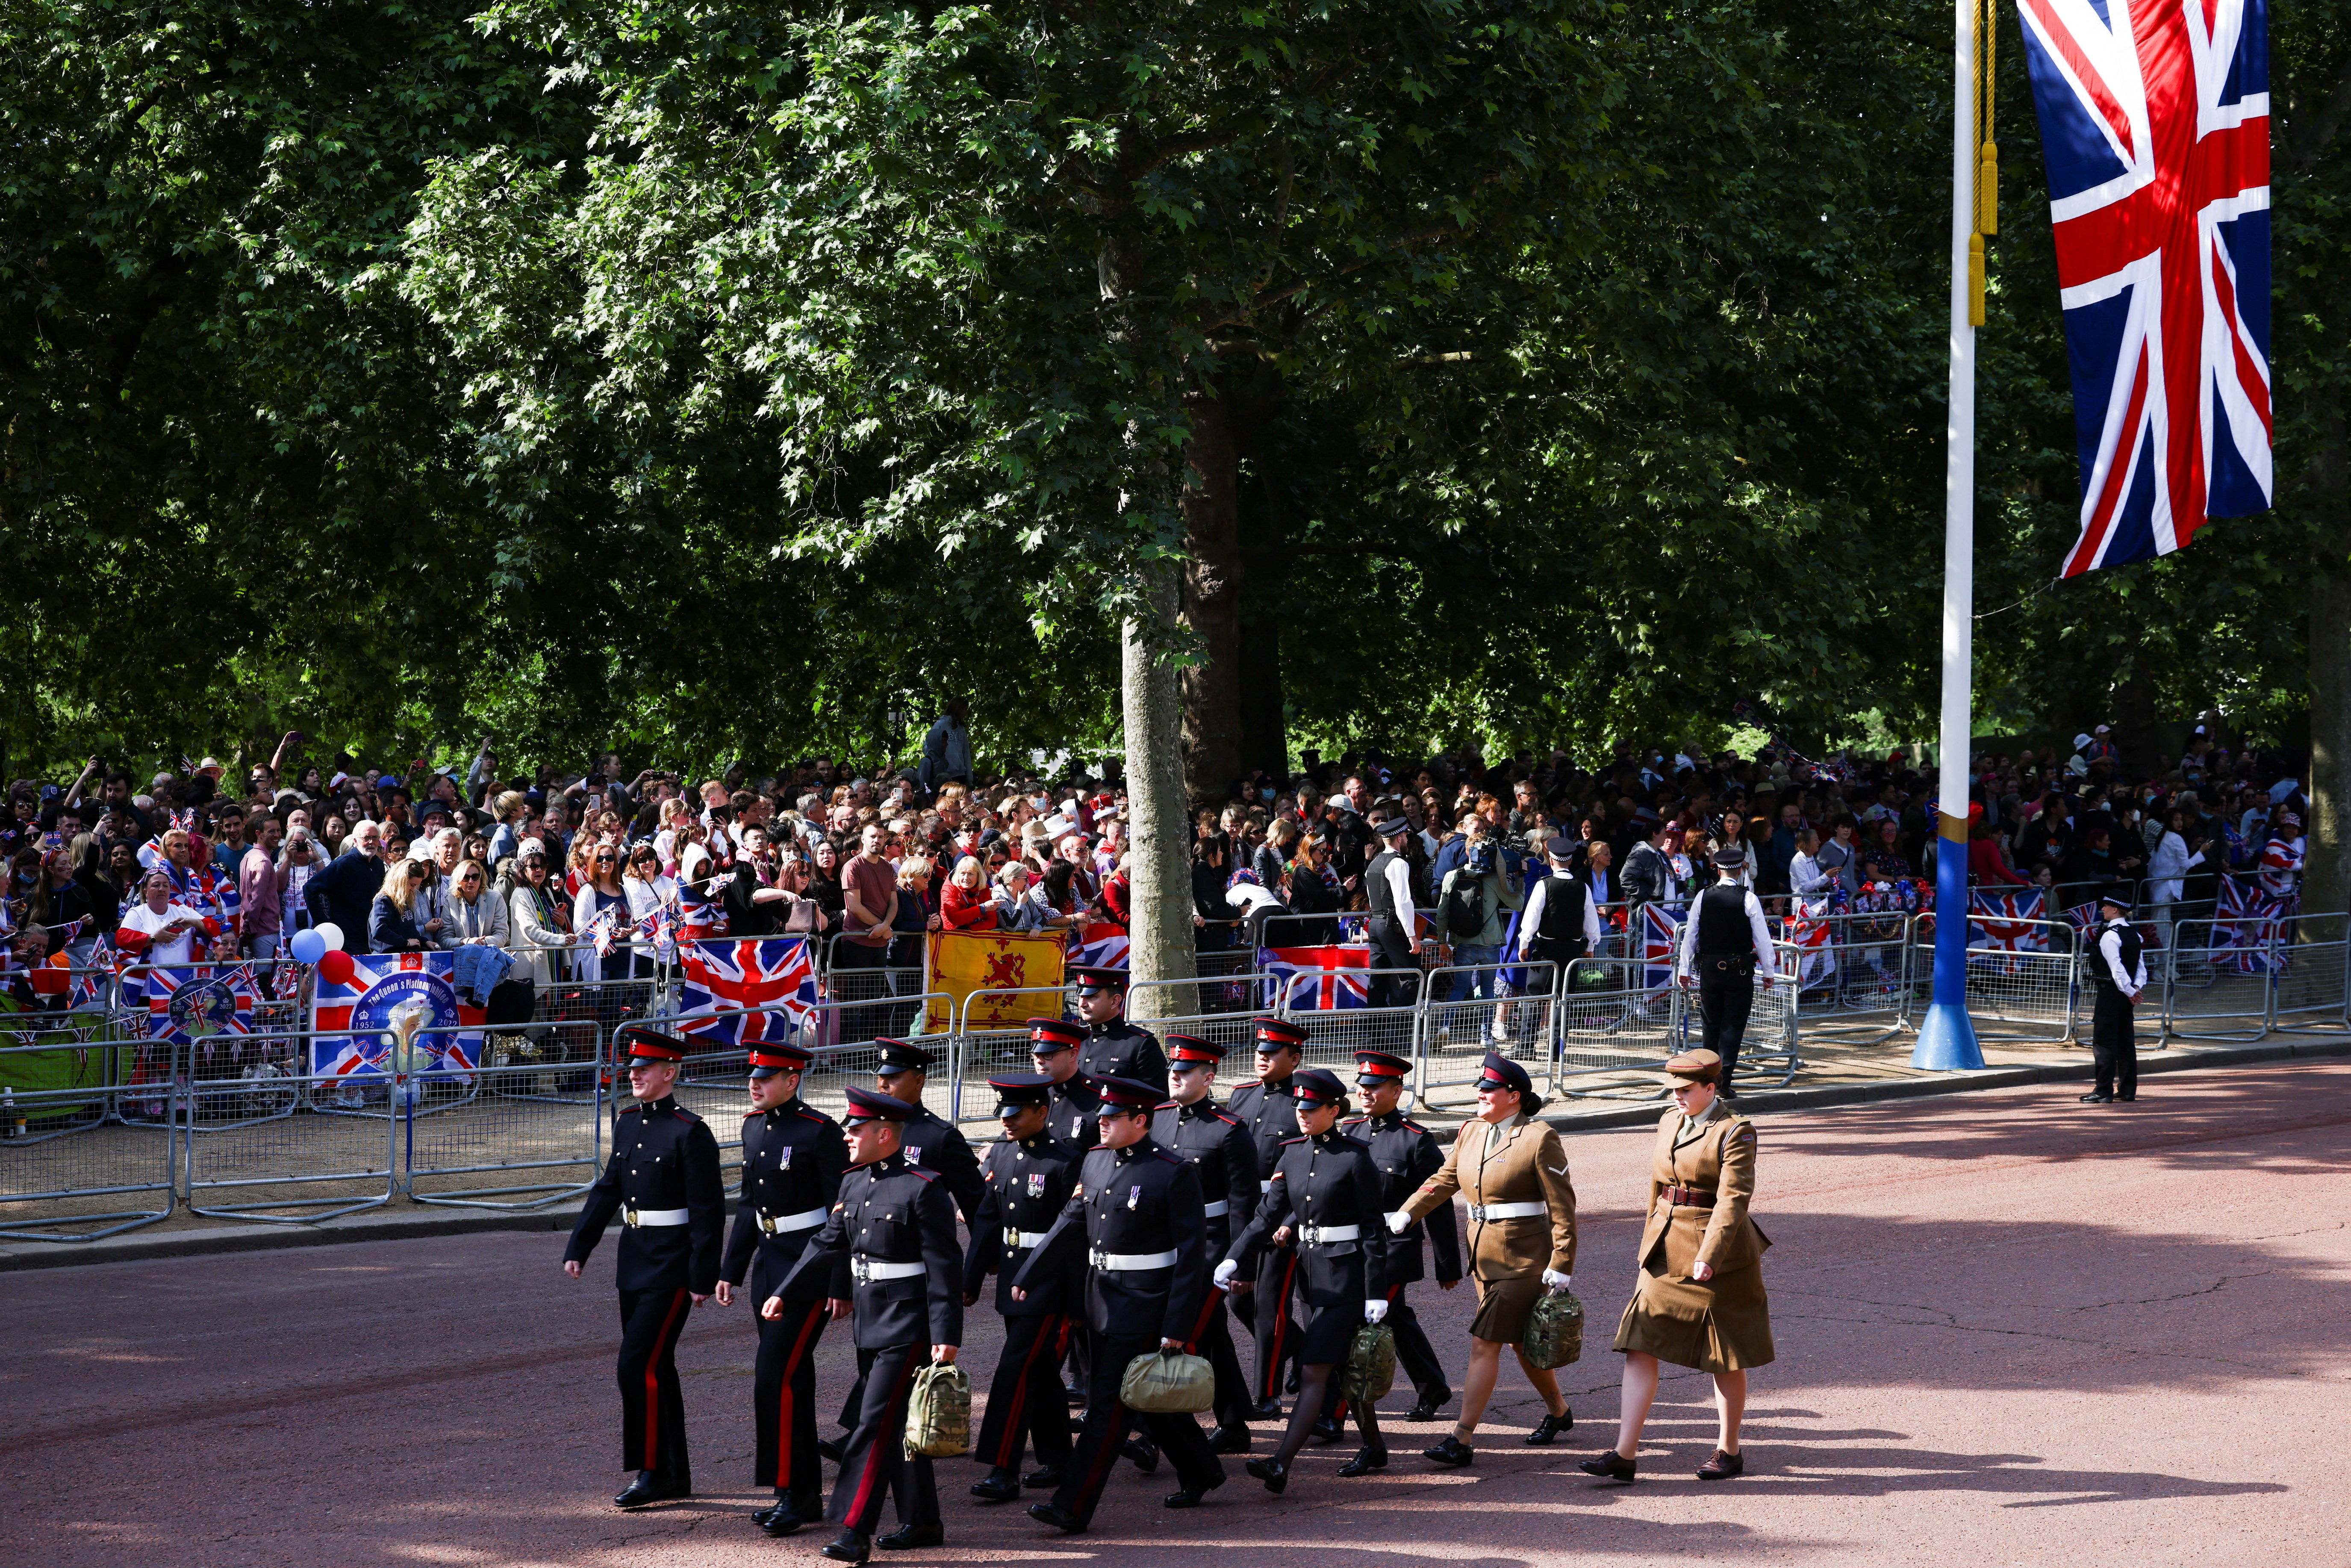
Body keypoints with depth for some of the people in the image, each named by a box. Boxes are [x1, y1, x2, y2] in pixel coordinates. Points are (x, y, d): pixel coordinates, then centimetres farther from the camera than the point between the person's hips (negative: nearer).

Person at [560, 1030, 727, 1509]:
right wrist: (577, 1248, 9)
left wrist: (702, 1277, -15)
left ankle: (652, 1471, -3)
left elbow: (708, 1210, -14)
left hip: (671, 1265, -8)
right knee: (656, 1367, 11)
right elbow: (608, 1189, 15)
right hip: (634, 1260, 8)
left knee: (639, 1364, -11)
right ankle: (676, 1477, 18)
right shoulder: (628, 1123, 9)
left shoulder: (690, 1132, -14)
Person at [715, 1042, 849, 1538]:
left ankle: (791, 1493, -7)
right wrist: (731, 1270, 18)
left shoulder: (820, 1131, -13)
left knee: (776, 1376, -13)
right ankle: (807, 1495, 17)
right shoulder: (755, 1128, 11)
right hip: (769, 1264, 8)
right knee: (793, 1379, 11)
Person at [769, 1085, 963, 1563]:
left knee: (876, 1424, -10)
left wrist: (947, 1336, -19)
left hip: (906, 1327, -8)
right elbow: (827, 1245, 15)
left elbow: (944, 1267, -16)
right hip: (868, 1322, 8)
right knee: (897, 1426, 14)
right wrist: (784, 1294, 8)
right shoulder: (853, 1184, 9)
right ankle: (922, 1521, 23)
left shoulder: (923, 1189, -15)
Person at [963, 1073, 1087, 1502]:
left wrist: (1077, 1304, -13)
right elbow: (986, 1219, 11)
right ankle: (1058, 1462, 25)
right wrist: (970, 1281, 9)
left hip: (1048, 1284, -7)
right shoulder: (1000, 1152, 7)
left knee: (1015, 1370, -11)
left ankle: (1003, 1472, -9)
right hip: (1012, 1274, 7)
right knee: (1040, 1371, 15)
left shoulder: (1066, 1161, -15)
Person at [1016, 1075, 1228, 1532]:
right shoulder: (1096, 1160, 7)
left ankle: (1073, 1508, -6)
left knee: (1110, 1407, -7)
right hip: (1102, 1302, 8)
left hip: (1144, 1307, -8)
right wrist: (1027, 1277, 4)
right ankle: (1200, 1473, 36)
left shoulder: (1174, 1174, -14)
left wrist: (1177, 1327, -16)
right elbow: (1070, 1224, 11)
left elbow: (1192, 1254, -14)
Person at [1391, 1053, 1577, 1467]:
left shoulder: (1539, 1138, -12)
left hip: (1524, 1258, -7)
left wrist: (1561, 1265, -14)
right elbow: (1443, 1181, 9)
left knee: (1484, 1344, -11)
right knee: (1519, 1342, 18)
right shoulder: (1471, 1133, 8)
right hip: (1485, 1257, 7)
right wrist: (1404, 1216, -5)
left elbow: (1562, 1206, -11)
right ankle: (1559, 1412, 39)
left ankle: (1461, 1440, -11)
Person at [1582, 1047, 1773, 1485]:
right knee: (1640, 1347, -4)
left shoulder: (1735, 1132, -13)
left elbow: (1734, 1199, -20)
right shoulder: (1669, 1122, 9)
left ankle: (1729, 1452, 22)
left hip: (1718, 1256, -6)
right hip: (1666, 1253, 6)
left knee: (1726, 1359, 8)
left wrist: (1708, 1257, -27)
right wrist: (1651, 1246, 22)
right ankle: (1625, 1455, -6)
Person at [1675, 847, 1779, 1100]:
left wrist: (1685, 969, 13)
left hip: (1709, 970, 2)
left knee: (1711, 1024, 16)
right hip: (1740, 972, -2)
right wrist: (1769, 972, 3)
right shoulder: (1749, 899, -9)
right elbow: (1762, 938, -6)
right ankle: (1724, 1082, -6)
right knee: (1733, 1026, 2)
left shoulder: (1703, 898, -2)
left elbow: (1690, 935, 4)